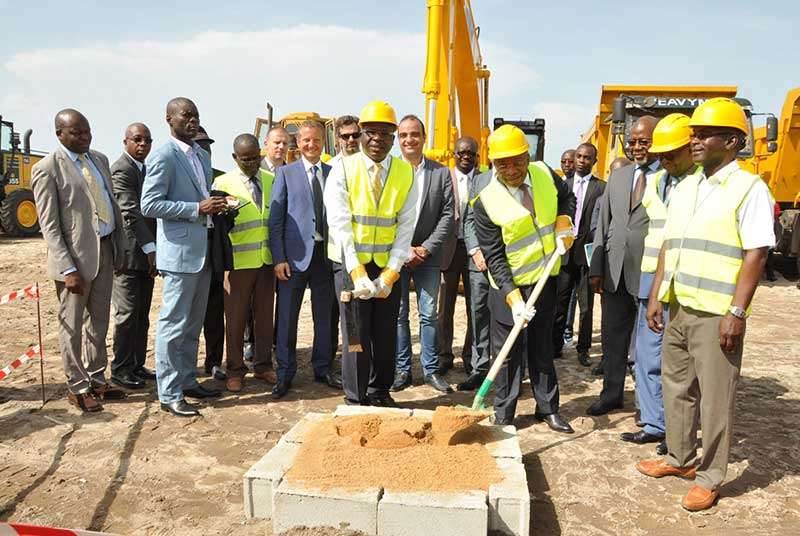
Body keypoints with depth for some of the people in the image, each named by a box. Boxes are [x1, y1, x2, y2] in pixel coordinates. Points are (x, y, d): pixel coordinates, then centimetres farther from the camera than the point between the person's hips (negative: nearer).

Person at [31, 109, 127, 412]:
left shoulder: (100, 159, 11)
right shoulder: (47, 169, -8)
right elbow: (49, 226, -11)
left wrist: (121, 248, 9)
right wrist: (68, 269, -18)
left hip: (106, 250, 6)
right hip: (76, 254, -6)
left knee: (98, 322, 16)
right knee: (72, 326, 6)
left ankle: (96, 380, 29)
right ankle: (77, 388, 19)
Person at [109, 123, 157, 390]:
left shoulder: (145, 168, 16)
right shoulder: (121, 170, -13)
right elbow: (131, 212, -24)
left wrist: (152, 249, 14)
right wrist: (150, 248, -31)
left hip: (146, 253, 9)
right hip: (128, 254, -9)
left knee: (142, 315, 13)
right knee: (127, 314, -1)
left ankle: (137, 365, 23)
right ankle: (121, 369, 11)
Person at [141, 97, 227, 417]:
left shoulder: (203, 156, 16)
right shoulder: (163, 156, -10)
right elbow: (149, 205, -17)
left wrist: (215, 207, 7)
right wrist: (198, 208, -20)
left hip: (203, 251, 9)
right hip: (179, 251, -8)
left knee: (194, 323, 16)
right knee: (174, 324, -1)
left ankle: (188, 381, 28)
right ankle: (169, 395, 8)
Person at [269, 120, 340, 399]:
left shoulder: (334, 173, 8)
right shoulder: (285, 173, 2)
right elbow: (275, 218, -1)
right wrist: (279, 258, -8)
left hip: (326, 253, 3)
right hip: (295, 254, -2)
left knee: (324, 315, 12)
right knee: (287, 316, 3)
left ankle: (323, 368, 27)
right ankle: (285, 373, 16)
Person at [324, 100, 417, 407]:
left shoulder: (406, 174, 1)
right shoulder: (343, 170, -5)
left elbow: (405, 228, -1)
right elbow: (340, 226, -11)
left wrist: (390, 275, -9)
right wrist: (357, 273, -18)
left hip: (388, 266, 2)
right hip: (351, 264, -2)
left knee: (386, 333, 9)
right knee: (356, 333, 1)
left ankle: (380, 392, 27)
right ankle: (356, 399, 16)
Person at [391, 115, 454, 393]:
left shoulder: (441, 173, 3)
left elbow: (447, 215, 0)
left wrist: (426, 248, -9)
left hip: (427, 256, 1)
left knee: (429, 315, 6)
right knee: (398, 315, 7)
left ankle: (431, 369, 18)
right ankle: (402, 369, 18)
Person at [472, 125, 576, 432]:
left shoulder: (545, 174, -5)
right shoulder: (486, 203, -18)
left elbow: (566, 198, 16)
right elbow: (495, 258, -18)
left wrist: (564, 227, -3)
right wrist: (514, 299, -26)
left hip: (545, 280, 4)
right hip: (509, 287, -4)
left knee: (543, 347, 16)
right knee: (508, 353, 3)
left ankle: (547, 409, 28)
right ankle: (503, 417, 16)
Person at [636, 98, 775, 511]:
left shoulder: (749, 189, -8)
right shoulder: (684, 188, 12)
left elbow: (755, 255, -13)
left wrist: (737, 312, -18)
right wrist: (656, 296, 11)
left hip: (716, 314, -7)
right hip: (678, 308, 7)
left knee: (715, 398, 4)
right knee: (676, 387, 16)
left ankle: (710, 478, 19)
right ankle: (680, 458, 33)